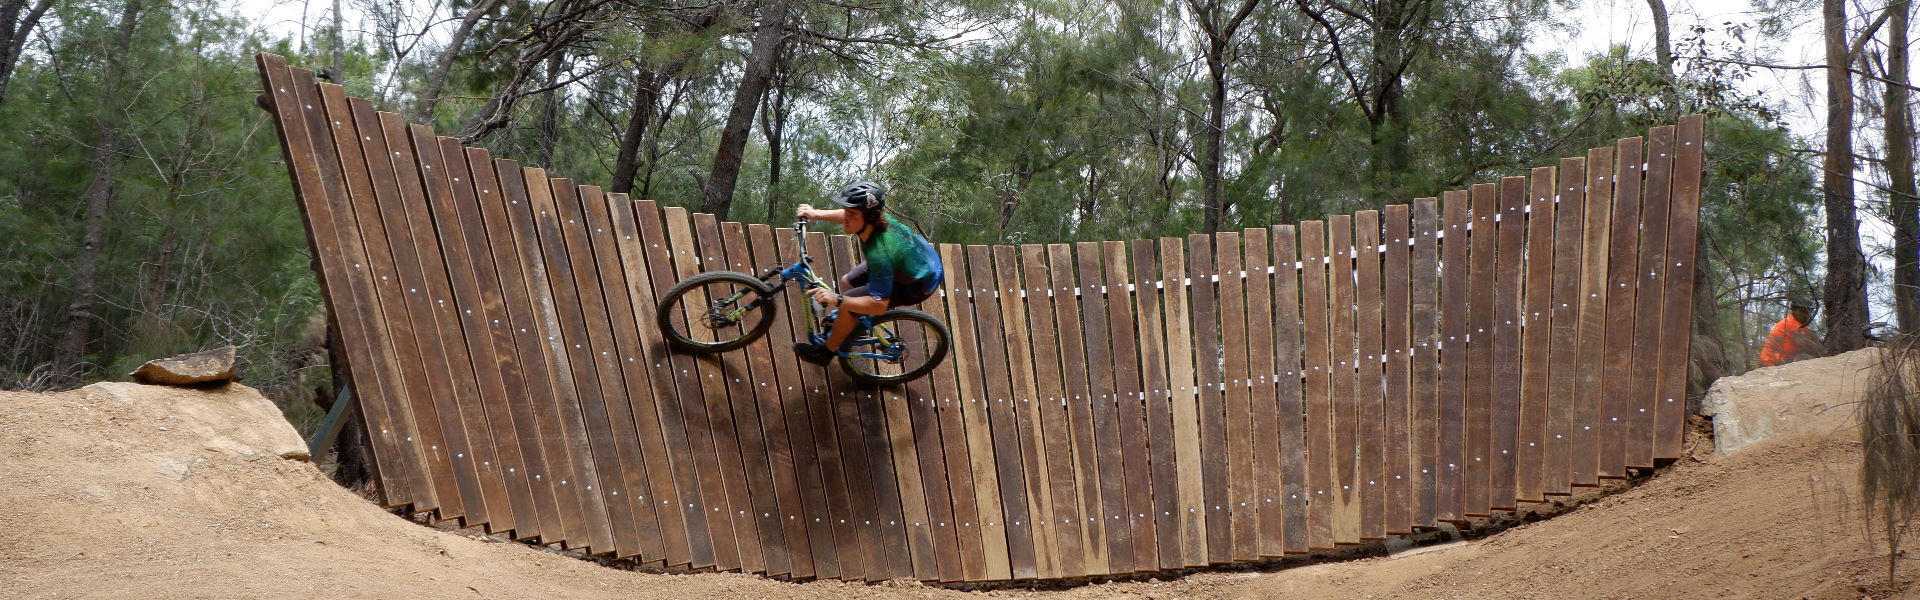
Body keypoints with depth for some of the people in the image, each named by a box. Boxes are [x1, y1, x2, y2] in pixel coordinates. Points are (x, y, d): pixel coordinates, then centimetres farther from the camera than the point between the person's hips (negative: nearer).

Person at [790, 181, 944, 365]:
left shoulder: (879, 254, -42)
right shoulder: (877, 218, -19)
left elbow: (879, 305, -38)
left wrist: (837, 300, -45)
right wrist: (817, 214, -1)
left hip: (919, 284, -8)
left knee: (846, 303, -12)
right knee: (847, 282, 14)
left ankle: (825, 352, 13)